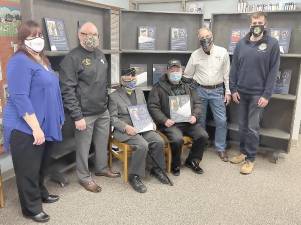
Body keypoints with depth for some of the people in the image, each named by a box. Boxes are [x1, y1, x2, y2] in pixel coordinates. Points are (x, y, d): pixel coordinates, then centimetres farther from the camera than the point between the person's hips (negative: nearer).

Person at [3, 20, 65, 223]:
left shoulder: (43, 60, 13)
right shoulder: (20, 61, -16)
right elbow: (19, 98, -23)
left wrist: (58, 118, 19)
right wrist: (36, 127, -24)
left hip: (46, 124, 9)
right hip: (26, 127, -9)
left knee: (42, 164, 22)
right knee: (29, 168, 6)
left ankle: (41, 193, 41)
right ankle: (32, 207, 22)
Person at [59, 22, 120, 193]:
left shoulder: (100, 55, 11)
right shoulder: (72, 58, -13)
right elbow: (67, 90, -17)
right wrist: (77, 116, -19)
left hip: (103, 111, 7)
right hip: (85, 114, -7)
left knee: (103, 142, 18)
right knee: (83, 147, 7)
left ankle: (102, 168, 39)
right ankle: (84, 177, 25)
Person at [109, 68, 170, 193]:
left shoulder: (140, 92, 18)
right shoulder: (114, 96, -1)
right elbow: (112, 117, -5)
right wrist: (126, 127, -20)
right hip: (124, 130, -5)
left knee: (159, 141, -19)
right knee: (142, 145, -30)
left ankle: (156, 169, 5)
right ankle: (134, 176, -11)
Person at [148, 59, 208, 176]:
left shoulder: (187, 86, 19)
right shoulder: (159, 87, 4)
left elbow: (197, 103, 19)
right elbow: (152, 106, -2)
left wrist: (195, 116, -1)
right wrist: (164, 120, -13)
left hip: (188, 121, 5)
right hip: (170, 123, -4)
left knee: (203, 136, -15)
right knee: (177, 139, -30)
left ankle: (192, 161, 10)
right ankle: (175, 165, -1)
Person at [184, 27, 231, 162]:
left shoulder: (222, 52, -2)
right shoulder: (195, 55, -1)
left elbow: (227, 74, 3)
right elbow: (187, 75, 7)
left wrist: (228, 91, 1)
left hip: (217, 91, 0)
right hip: (199, 90, 1)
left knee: (221, 120, -2)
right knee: (200, 120, 9)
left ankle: (221, 148, 14)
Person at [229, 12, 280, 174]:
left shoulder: (272, 44, -4)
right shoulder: (241, 43, 5)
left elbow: (273, 71, -6)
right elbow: (234, 67, 8)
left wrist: (266, 95, -11)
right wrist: (233, 89, 1)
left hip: (258, 94, -3)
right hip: (241, 92, 4)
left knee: (253, 128, 1)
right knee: (242, 125, 12)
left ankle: (250, 159, 14)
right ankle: (243, 152, 28)